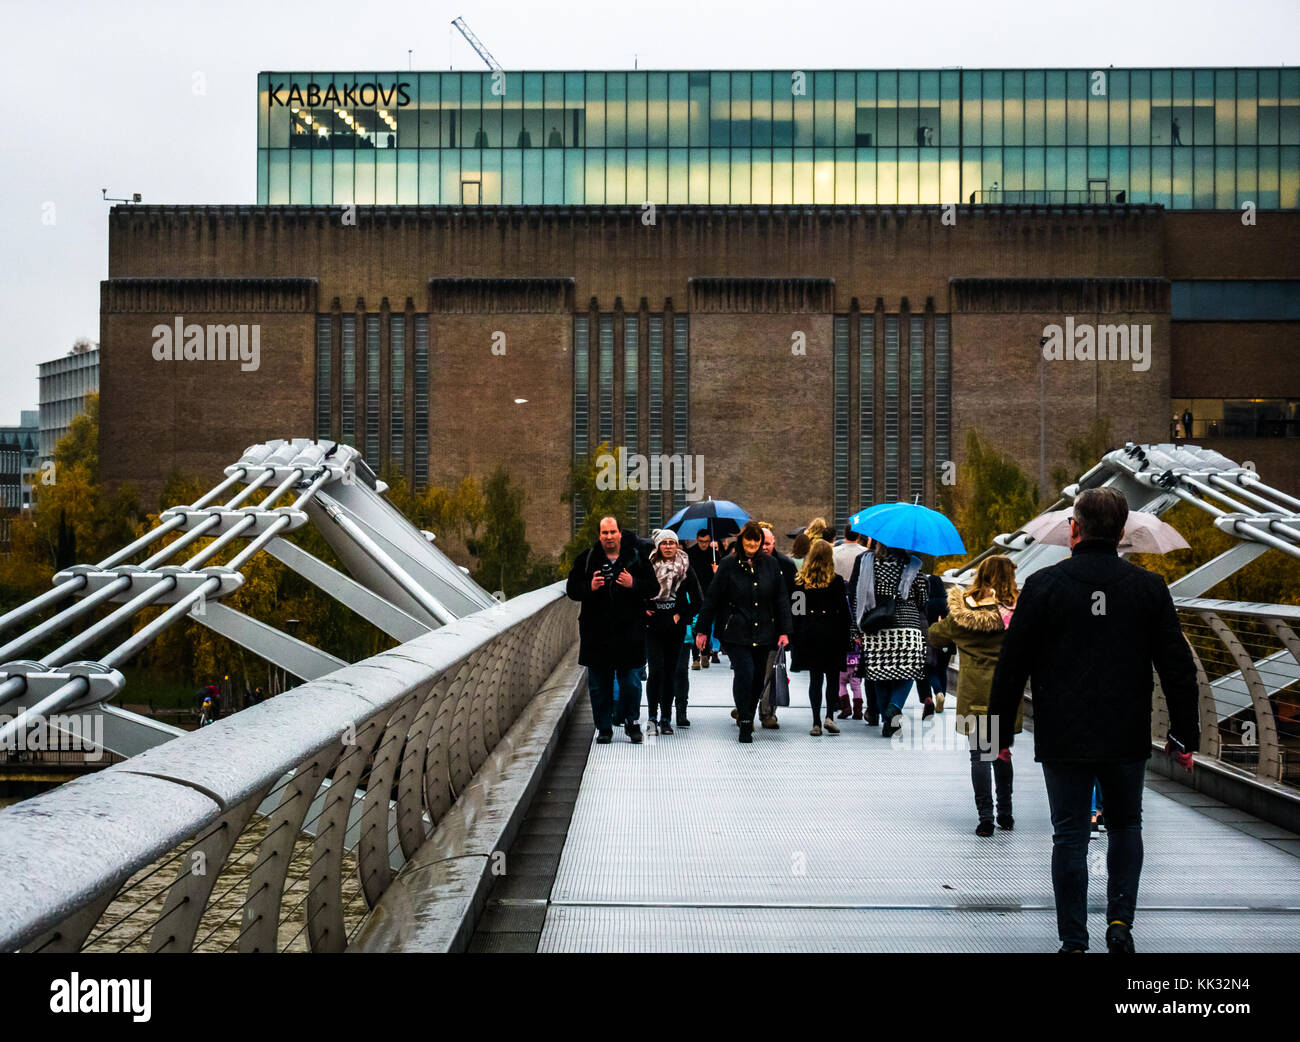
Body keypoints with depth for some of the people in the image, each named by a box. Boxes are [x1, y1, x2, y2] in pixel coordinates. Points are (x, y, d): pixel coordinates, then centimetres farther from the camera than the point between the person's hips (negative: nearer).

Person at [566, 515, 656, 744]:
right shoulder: (587, 559, 5)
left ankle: (632, 723, 18)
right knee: (599, 683, 7)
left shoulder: (637, 558, 3)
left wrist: (633, 584, -15)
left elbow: (653, 587, 3)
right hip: (596, 631, 1)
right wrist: (589, 587, -14)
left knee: (630, 681, 1)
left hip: (629, 630, -1)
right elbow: (572, 588, 5)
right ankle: (604, 728, 17)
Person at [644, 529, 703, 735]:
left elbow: (697, 602, 8)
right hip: (653, 628, -2)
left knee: (670, 672, 5)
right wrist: (643, 610, -5)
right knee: (656, 669, -13)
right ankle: (652, 716, -4)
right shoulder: (649, 568, -1)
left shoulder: (686, 569, 4)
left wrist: (682, 616, 0)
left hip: (675, 629, 2)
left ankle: (666, 718, 13)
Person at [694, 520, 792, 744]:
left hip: (763, 633, 3)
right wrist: (702, 630, 1)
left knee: (758, 677, 6)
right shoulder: (728, 565, -1)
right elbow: (712, 599, 1)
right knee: (744, 673, -15)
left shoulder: (770, 565, 7)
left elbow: (781, 600, 11)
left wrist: (784, 631, 5)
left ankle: (747, 716, 25)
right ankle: (745, 724, -6)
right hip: (735, 632, -3)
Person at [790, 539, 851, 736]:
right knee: (833, 677, 11)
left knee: (815, 678, 6)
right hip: (832, 633, -2)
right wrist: (846, 638, 3)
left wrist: (794, 638, 7)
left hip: (808, 634, 2)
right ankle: (829, 716, -3)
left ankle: (816, 723, 3)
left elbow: (795, 611, 2)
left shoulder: (800, 581, -1)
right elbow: (844, 611, -4)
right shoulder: (836, 581, -6)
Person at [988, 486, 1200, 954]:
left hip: (1063, 740, -2)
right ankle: (1120, 920, 9)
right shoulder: (1149, 587, 0)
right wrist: (1185, 735, 10)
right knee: (1126, 827, 20)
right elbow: (1178, 667, 2)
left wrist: (1002, 731, 5)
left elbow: (1012, 665, -3)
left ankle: (1074, 940, 7)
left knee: (1070, 836, 5)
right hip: (1127, 740, 2)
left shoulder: (1043, 585, -5)